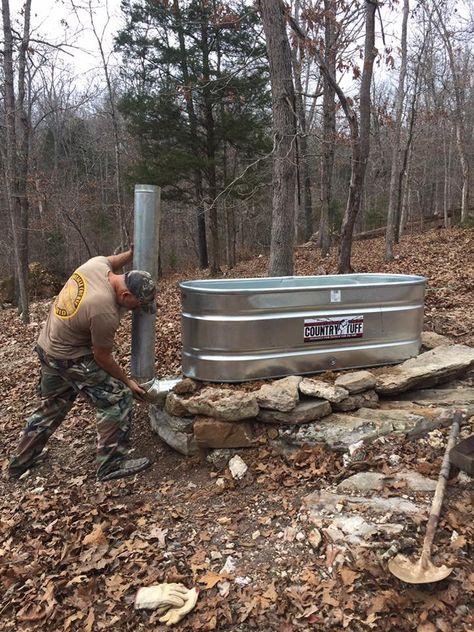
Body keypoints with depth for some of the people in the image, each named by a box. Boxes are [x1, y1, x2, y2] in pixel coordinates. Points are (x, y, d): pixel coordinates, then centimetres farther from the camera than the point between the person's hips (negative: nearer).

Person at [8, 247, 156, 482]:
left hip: (48, 346, 9)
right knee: (117, 397, -3)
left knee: (52, 405, 24)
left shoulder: (97, 264, -13)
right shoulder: (105, 313, -33)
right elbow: (102, 357, -18)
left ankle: (21, 461, 38)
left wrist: (131, 253, 7)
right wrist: (127, 381, -6)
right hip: (70, 358, -9)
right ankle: (111, 464, 4)